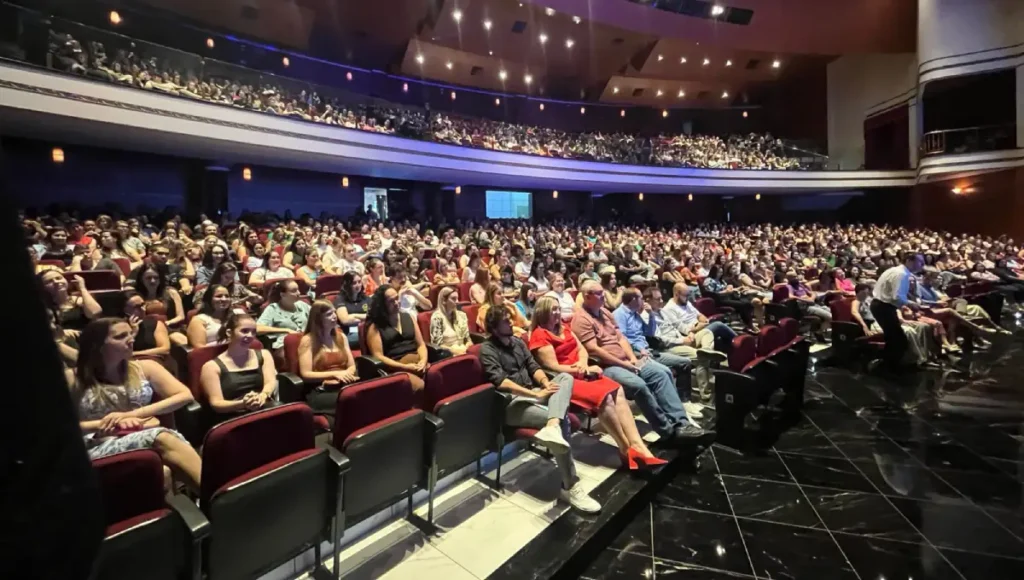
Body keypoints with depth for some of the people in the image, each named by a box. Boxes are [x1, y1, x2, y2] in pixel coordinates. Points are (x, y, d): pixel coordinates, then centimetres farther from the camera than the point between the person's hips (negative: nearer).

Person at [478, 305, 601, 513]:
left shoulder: (518, 342, 16)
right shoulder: (487, 349, -7)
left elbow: (533, 367, 11)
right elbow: (501, 382, -19)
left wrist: (546, 383, -12)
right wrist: (536, 394, -23)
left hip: (533, 394, 8)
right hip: (513, 403, -8)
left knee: (565, 377, -17)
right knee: (563, 419, -26)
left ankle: (552, 427, -42)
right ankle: (570, 486, -19)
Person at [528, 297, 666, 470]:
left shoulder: (563, 327, 18)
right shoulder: (539, 335, -8)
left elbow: (581, 349, 15)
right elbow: (554, 368, -15)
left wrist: (583, 363, -8)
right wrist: (585, 370, -12)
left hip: (582, 373, 8)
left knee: (617, 391, -17)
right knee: (604, 397, -28)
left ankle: (637, 445, -23)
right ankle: (627, 451, -14)